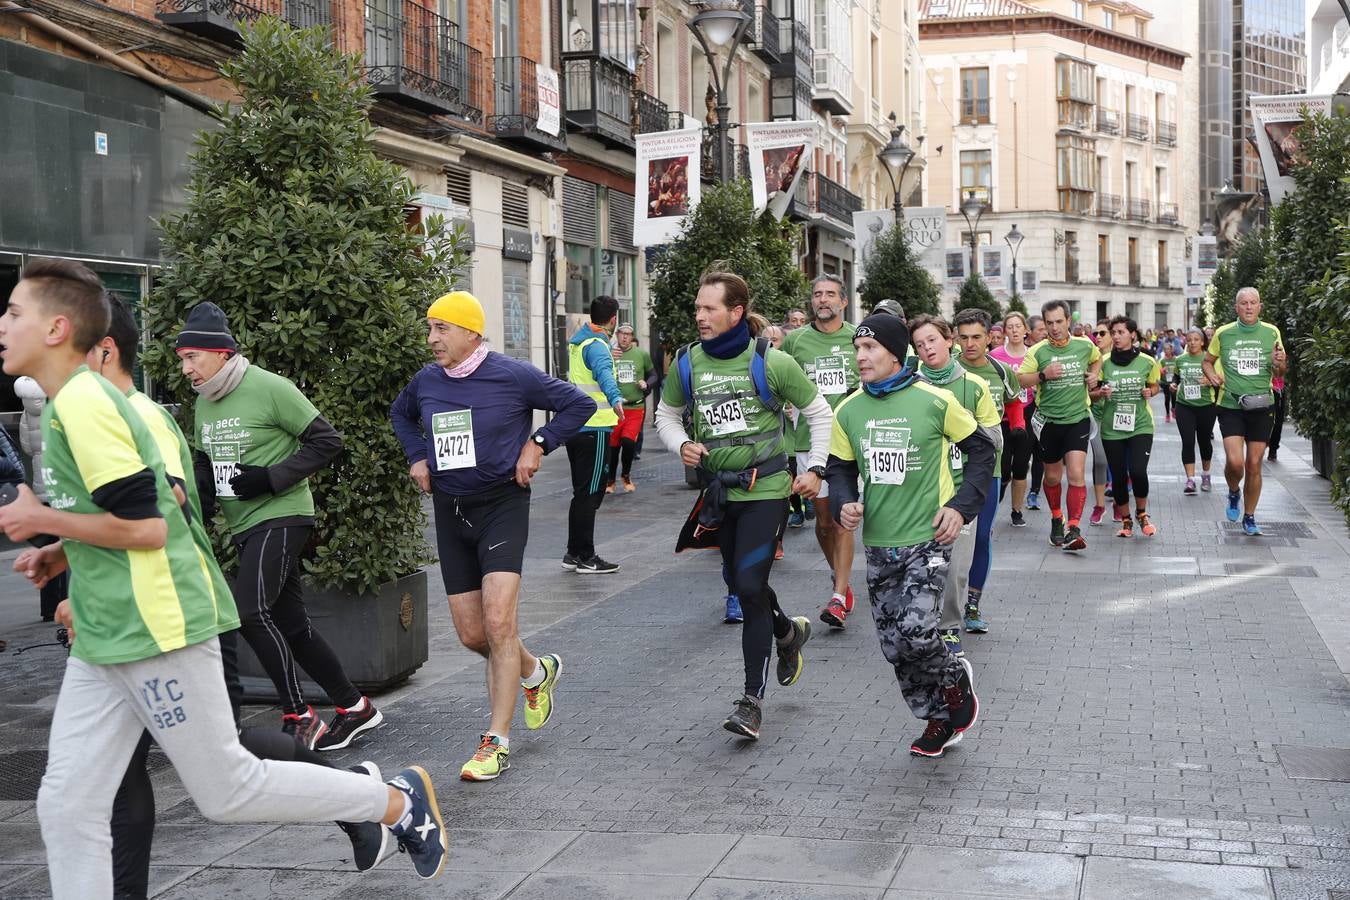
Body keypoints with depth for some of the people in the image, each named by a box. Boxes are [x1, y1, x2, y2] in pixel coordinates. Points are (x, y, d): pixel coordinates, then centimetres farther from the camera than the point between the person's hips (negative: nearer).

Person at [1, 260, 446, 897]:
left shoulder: (82, 403, -18)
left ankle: (400, 801, 17)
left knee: (227, 791, 2)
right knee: (67, 807, 7)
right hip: (102, 640, 10)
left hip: (157, 631, -10)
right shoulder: (73, 402, 14)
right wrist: (61, 554, 12)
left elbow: (144, 526, -22)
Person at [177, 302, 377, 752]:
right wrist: (200, 493, 3)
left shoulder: (269, 389, -13)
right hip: (244, 526, 8)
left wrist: (269, 478, -18)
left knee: (250, 610, -22)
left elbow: (327, 441, -12)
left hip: (280, 517, -8)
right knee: (291, 624, 9)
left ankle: (299, 715, -11)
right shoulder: (204, 403, 11)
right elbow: (204, 461, 24)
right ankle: (354, 706, 21)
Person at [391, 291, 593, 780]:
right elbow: (400, 414, 28)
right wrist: (417, 457, 13)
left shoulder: (512, 376, -10)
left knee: (498, 621, -17)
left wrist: (537, 445, -8)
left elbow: (579, 403, -3)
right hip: (450, 511, 6)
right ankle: (537, 671, 38)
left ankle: (496, 742, -9)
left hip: (502, 505, -5)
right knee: (471, 634, 7)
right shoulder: (425, 381, 5)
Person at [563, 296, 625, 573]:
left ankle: (574, 554, 22)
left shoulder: (577, 340, 14)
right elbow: (604, 374, -37)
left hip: (574, 426, 9)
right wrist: (615, 399, -56)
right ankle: (586, 559, -1)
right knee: (589, 494, -4)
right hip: (594, 429, -9)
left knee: (582, 493, 17)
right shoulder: (597, 345, -15)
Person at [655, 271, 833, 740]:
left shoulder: (771, 361, -10)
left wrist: (815, 468, -4)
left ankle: (752, 699, -4)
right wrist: (682, 444, -4)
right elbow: (666, 414, 16)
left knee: (750, 587, -13)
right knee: (741, 585, 16)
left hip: (765, 490, -5)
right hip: (719, 491, 5)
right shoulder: (689, 362, 0)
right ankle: (789, 632, 48)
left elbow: (819, 412, 2)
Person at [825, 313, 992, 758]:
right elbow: (840, 468, 14)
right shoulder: (849, 410, 3)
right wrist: (844, 504, -7)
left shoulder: (935, 400, -9)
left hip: (927, 539, -5)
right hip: (878, 544, 5)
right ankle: (940, 720, 26)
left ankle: (956, 679, 14)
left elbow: (982, 449, 2)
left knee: (914, 632, -18)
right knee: (895, 647, 6)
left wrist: (962, 506, -7)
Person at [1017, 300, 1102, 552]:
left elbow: (1097, 358, 22)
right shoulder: (1037, 351, -7)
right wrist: (1043, 375, -21)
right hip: (1049, 421, 0)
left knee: (1076, 474, -14)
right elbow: (1019, 380, -7)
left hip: (1078, 419, 0)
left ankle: (1073, 529, -14)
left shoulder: (1085, 345, 0)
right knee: (1053, 476, 14)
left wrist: (1094, 375, 4)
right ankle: (1056, 519, 37)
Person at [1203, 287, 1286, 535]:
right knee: (1235, 461, -15)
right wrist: (1212, 375, -6)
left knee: (1254, 465, 6)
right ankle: (1234, 492, 19)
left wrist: (1278, 364, -13)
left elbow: (1281, 372, 11)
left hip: (1261, 407, 1)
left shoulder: (1271, 333, 3)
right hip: (1230, 406, -1)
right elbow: (1208, 361, 16)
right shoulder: (1223, 333, 0)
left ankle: (1249, 517, 21)